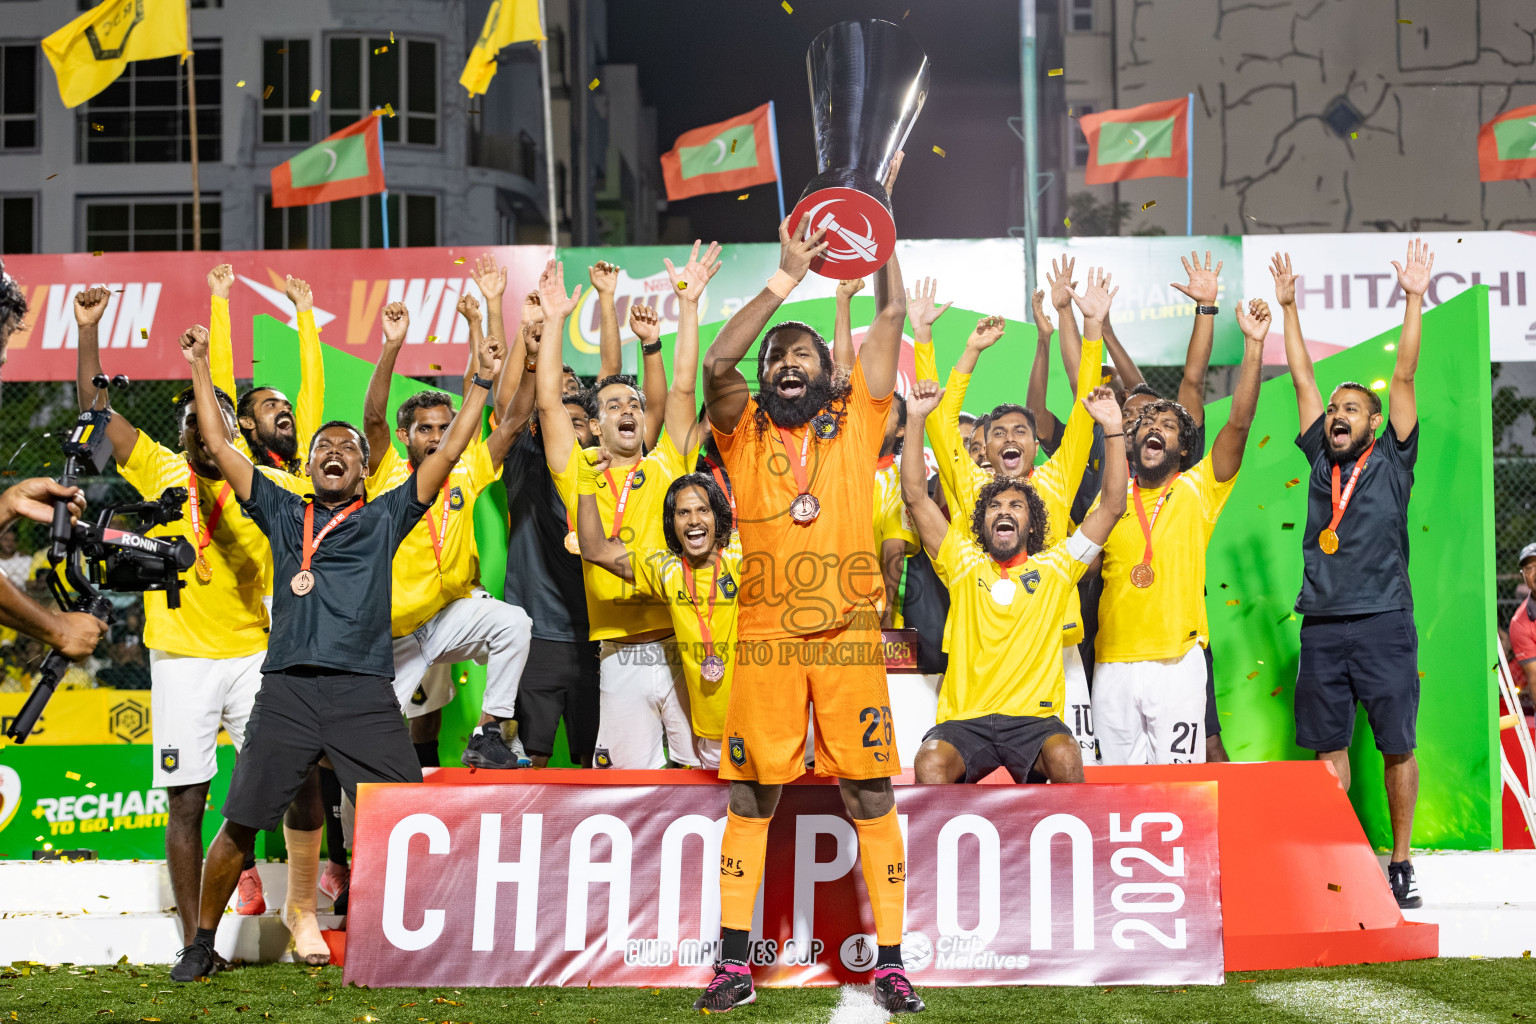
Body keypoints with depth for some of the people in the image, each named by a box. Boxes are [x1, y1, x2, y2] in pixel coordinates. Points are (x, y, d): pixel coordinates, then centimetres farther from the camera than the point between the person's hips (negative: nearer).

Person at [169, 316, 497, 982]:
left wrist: (482, 384, 5)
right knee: (240, 823, 2)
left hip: (364, 694, -1)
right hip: (287, 690, 1)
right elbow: (219, 446, 16)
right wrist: (200, 369, 16)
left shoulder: (385, 518, 13)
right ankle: (202, 944, 18)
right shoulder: (283, 514, 16)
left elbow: (448, 454, 9)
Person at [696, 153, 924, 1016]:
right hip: (766, 636, 0)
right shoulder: (745, 430, 9)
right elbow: (716, 363, -9)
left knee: (872, 794, 0)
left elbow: (893, 316, 6)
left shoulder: (855, 420, 9)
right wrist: (787, 278, -11)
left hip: (850, 634, 0)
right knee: (751, 796, 2)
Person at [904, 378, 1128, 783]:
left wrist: (1113, 429, -1)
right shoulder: (964, 563, 15)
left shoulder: (1054, 566, 14)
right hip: (965, 719, 0)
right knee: (929, 762, -31)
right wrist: (916, 419, 0)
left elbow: (1113, 506, 7)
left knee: (1065, 757, -31)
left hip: (1033, 717, 0)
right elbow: (915, 495, 8)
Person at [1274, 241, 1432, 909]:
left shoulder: (1392, 461, 4)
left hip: (1383, 622, -3)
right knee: (1328, 746, 5)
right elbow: (1303, 379, 14)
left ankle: (1400, 865, 8)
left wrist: (1414, 301, -5)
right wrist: (1287, 309, 14)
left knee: (1397, 748, 1)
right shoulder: (1321, 460, 12)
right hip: (1322, 625, 4)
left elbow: (1404, 378, -1)